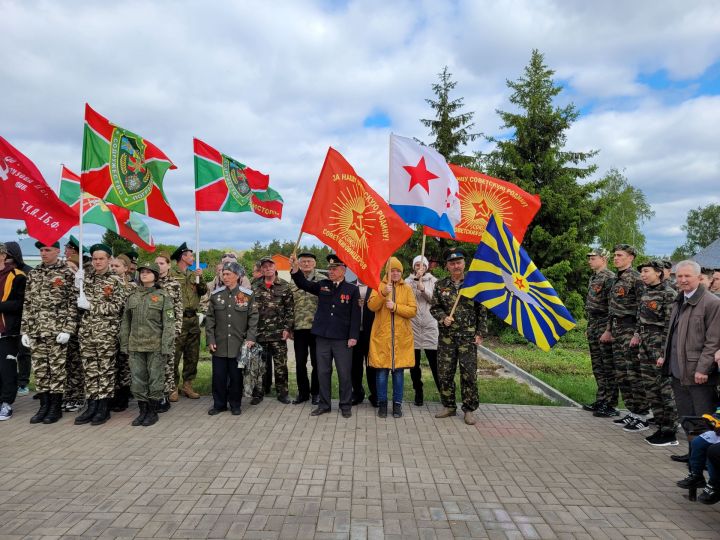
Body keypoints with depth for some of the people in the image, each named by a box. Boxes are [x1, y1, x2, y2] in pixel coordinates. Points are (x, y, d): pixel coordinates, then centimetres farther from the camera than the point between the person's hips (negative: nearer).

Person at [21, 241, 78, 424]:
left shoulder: (67, 273, -4)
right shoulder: (33, 274, 12)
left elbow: (73, 303, -7)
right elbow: (27, 304, 13)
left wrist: (68, 329, -14)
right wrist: (25, 330, 7)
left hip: (57, 330, -5)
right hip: (35, 330, 5)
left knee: (57, 369, 1)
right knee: (39, 369, 9)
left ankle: (56, 407, 11)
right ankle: (44, 406, 19)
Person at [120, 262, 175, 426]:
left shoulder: (163, 296, -3)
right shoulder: (132, 296, 10)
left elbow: (169, 323, -7)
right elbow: (125, 322, 12)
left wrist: (166, 347, -13)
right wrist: (124, 345, 7)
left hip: (155, 345, -4)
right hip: (135, 345, 4)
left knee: (155, 379, 3)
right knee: (138, 379, 8)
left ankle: (153, 412, 15)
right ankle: (143, 410, 21)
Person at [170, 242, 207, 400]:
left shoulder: (193, 274, 16)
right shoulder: (171, 274, -6)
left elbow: (203, 291, 10)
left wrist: (200, 278, -3)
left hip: (193, 318, 7)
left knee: (192, 354, 10)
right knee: (175, 354, -2)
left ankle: (187, 385, 20)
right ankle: (173, 386, 8)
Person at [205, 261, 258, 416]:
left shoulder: (248, 295, -1)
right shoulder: (216, 295, 5)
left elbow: (253, 318, 0)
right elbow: (210, 319, 6)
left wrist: (250, 338, -9)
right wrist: (210, 340, -1)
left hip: (238, 344, -2)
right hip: (219, 344, 2)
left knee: (236, 376, 7)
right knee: (219, 375, 7)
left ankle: (235, 404, 22)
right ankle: (219, 404, 22)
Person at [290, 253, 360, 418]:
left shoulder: (352, 289, -2)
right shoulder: (322, 285, 7)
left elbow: (355, 315, -4)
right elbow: (304, 284, -2)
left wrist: (353, 336, -10)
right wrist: (295, 268, -19)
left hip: (342, 339, -3)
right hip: (322, 337, 3)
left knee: (344, 373, 5)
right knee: (323, 372, 11)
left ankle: (346, 405, 19)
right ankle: (324, 404, 24)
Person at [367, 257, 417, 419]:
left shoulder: (407, 289, 7)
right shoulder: (379, 286, 5)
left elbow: (413, 310, -2)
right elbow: (371, 306, -9)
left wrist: (395, 306, -15)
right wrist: (383, 293, -23)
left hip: (401, 337, 1)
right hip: (381, 336, -1)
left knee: (399, 371, 6)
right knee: (381, 371, 2)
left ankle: (397, 403, 18)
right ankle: (382, 403, 16)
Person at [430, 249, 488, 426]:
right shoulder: (440, 285, 6)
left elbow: (482, 311, 3)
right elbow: (434, 307, 9)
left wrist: (480, 333, -3)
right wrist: (443, 318, -11)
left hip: (468, 336, -2)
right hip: (446, 336, 2)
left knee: (469, 373, -1)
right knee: (444, 372, 7)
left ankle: (469, 409, 13)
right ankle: (449, 406, 23)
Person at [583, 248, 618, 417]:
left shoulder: (609, 278, -13)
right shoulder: (593, 278, 16)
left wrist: (608, 330, -21)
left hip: (605, 327, -9)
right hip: (593, 327, 9)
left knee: (608, 368, -3)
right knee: (597, 367, 14)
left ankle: (610, 405, 3)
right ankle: (600, 401, 23)